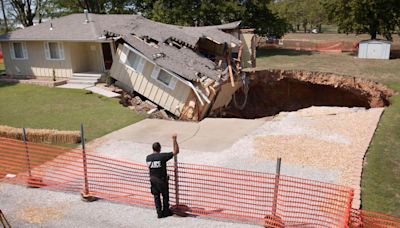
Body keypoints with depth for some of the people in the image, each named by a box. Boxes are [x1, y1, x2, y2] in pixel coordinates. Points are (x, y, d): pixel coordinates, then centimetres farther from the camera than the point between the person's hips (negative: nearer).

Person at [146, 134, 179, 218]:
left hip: (152, 179, 4)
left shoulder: (148, 158, -3)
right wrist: (174, 140, -14)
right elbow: (176, 151, -17)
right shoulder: (162, 156, -19)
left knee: (156, 196, 13)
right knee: (165, 195, 14)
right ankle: (166, 212, 25)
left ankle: (159, 213, 15)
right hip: (161, 179, -4)